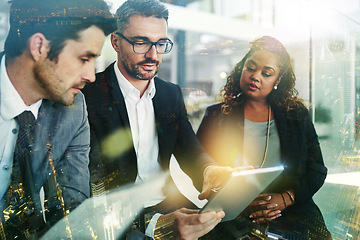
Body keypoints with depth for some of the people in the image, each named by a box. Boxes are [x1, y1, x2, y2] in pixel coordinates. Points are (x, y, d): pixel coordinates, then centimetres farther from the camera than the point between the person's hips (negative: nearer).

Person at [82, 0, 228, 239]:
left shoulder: (172, 94, 9)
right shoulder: (88, 95, -12)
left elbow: (190, 150, 5)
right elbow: (95, 184, -19)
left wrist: (210, 170, -19)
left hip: (168, 204, 6)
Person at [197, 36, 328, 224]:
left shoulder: (298, 115, 13)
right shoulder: (216, 116, 8)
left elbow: (317, 171, 11)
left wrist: (284, 198, -7)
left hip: (291, 213, 2)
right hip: (233, 218, -2)